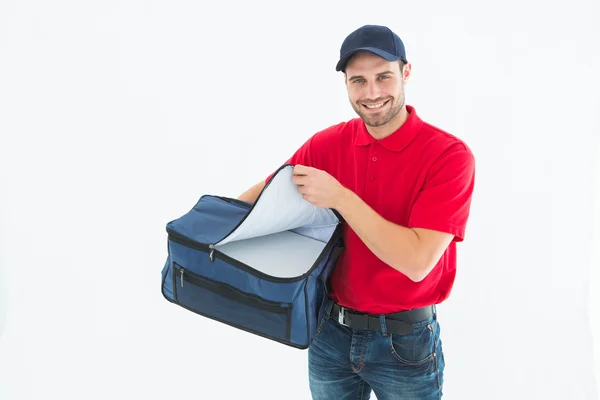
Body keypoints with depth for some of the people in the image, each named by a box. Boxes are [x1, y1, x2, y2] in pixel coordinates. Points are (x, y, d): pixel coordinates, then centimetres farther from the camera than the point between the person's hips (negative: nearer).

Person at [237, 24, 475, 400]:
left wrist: (339, 196, -26)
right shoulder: (326, 144, -5)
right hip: (331, 330, 4)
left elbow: (417, 262, -26)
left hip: (405, 340, -3)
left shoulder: (449, 154, -17)